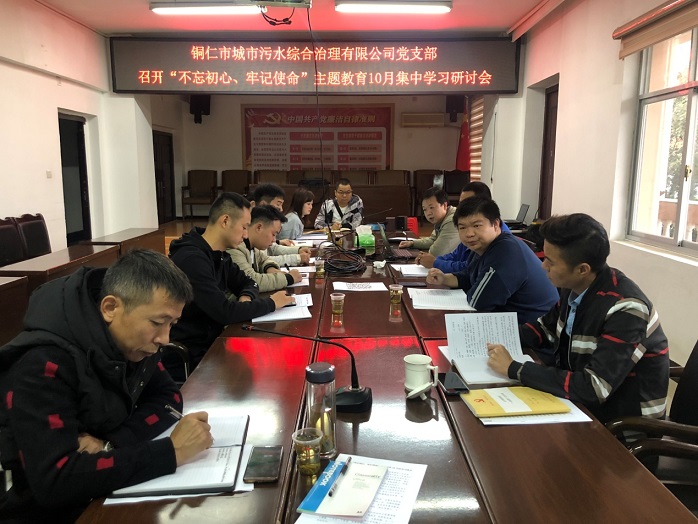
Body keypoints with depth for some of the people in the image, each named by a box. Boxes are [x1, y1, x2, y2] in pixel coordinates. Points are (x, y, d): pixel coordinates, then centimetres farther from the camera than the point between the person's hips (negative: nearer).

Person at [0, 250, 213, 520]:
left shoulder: (132, 338, -7)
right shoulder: (44, 366, -27)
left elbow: (167, 398, -3)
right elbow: (54, 481, -32)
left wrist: (110, 443, -20)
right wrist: (171, 450, -32)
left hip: (111, 491, 6)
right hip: (54, 510, -6)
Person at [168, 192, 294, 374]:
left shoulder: (218, 255, 5)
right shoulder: (191, 259, -23)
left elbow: (247, 282, 16)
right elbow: (224, 313, -27)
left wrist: (246, 297, -7)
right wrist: (271, 303, -15)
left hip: (210, 342, 8)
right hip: (188, 358, -8)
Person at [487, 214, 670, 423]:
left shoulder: (624, 310, -28)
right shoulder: (575, 286, -7)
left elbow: (593, 390, -32)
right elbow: (548, 327, 12)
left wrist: (513, 369, -27)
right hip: (582, 395, 6)